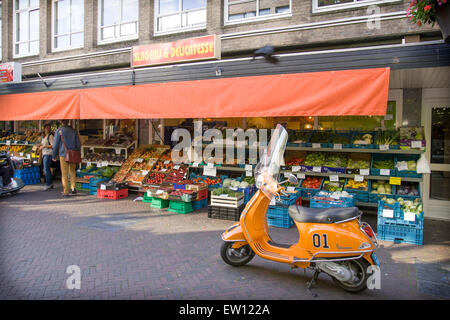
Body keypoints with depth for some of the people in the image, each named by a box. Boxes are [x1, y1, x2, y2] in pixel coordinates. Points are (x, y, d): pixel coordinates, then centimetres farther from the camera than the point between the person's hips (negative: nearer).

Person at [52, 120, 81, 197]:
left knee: (64, 174, 3)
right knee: (72, 172, 17)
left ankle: (66, 192, 5)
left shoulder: (59, 131, -4)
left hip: (63, 155, -3)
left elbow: (55, 144, -3)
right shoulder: (73, 131, 5)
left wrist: (54, 156, 7)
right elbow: (78, 144, 8)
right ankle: (73, 187, 5)